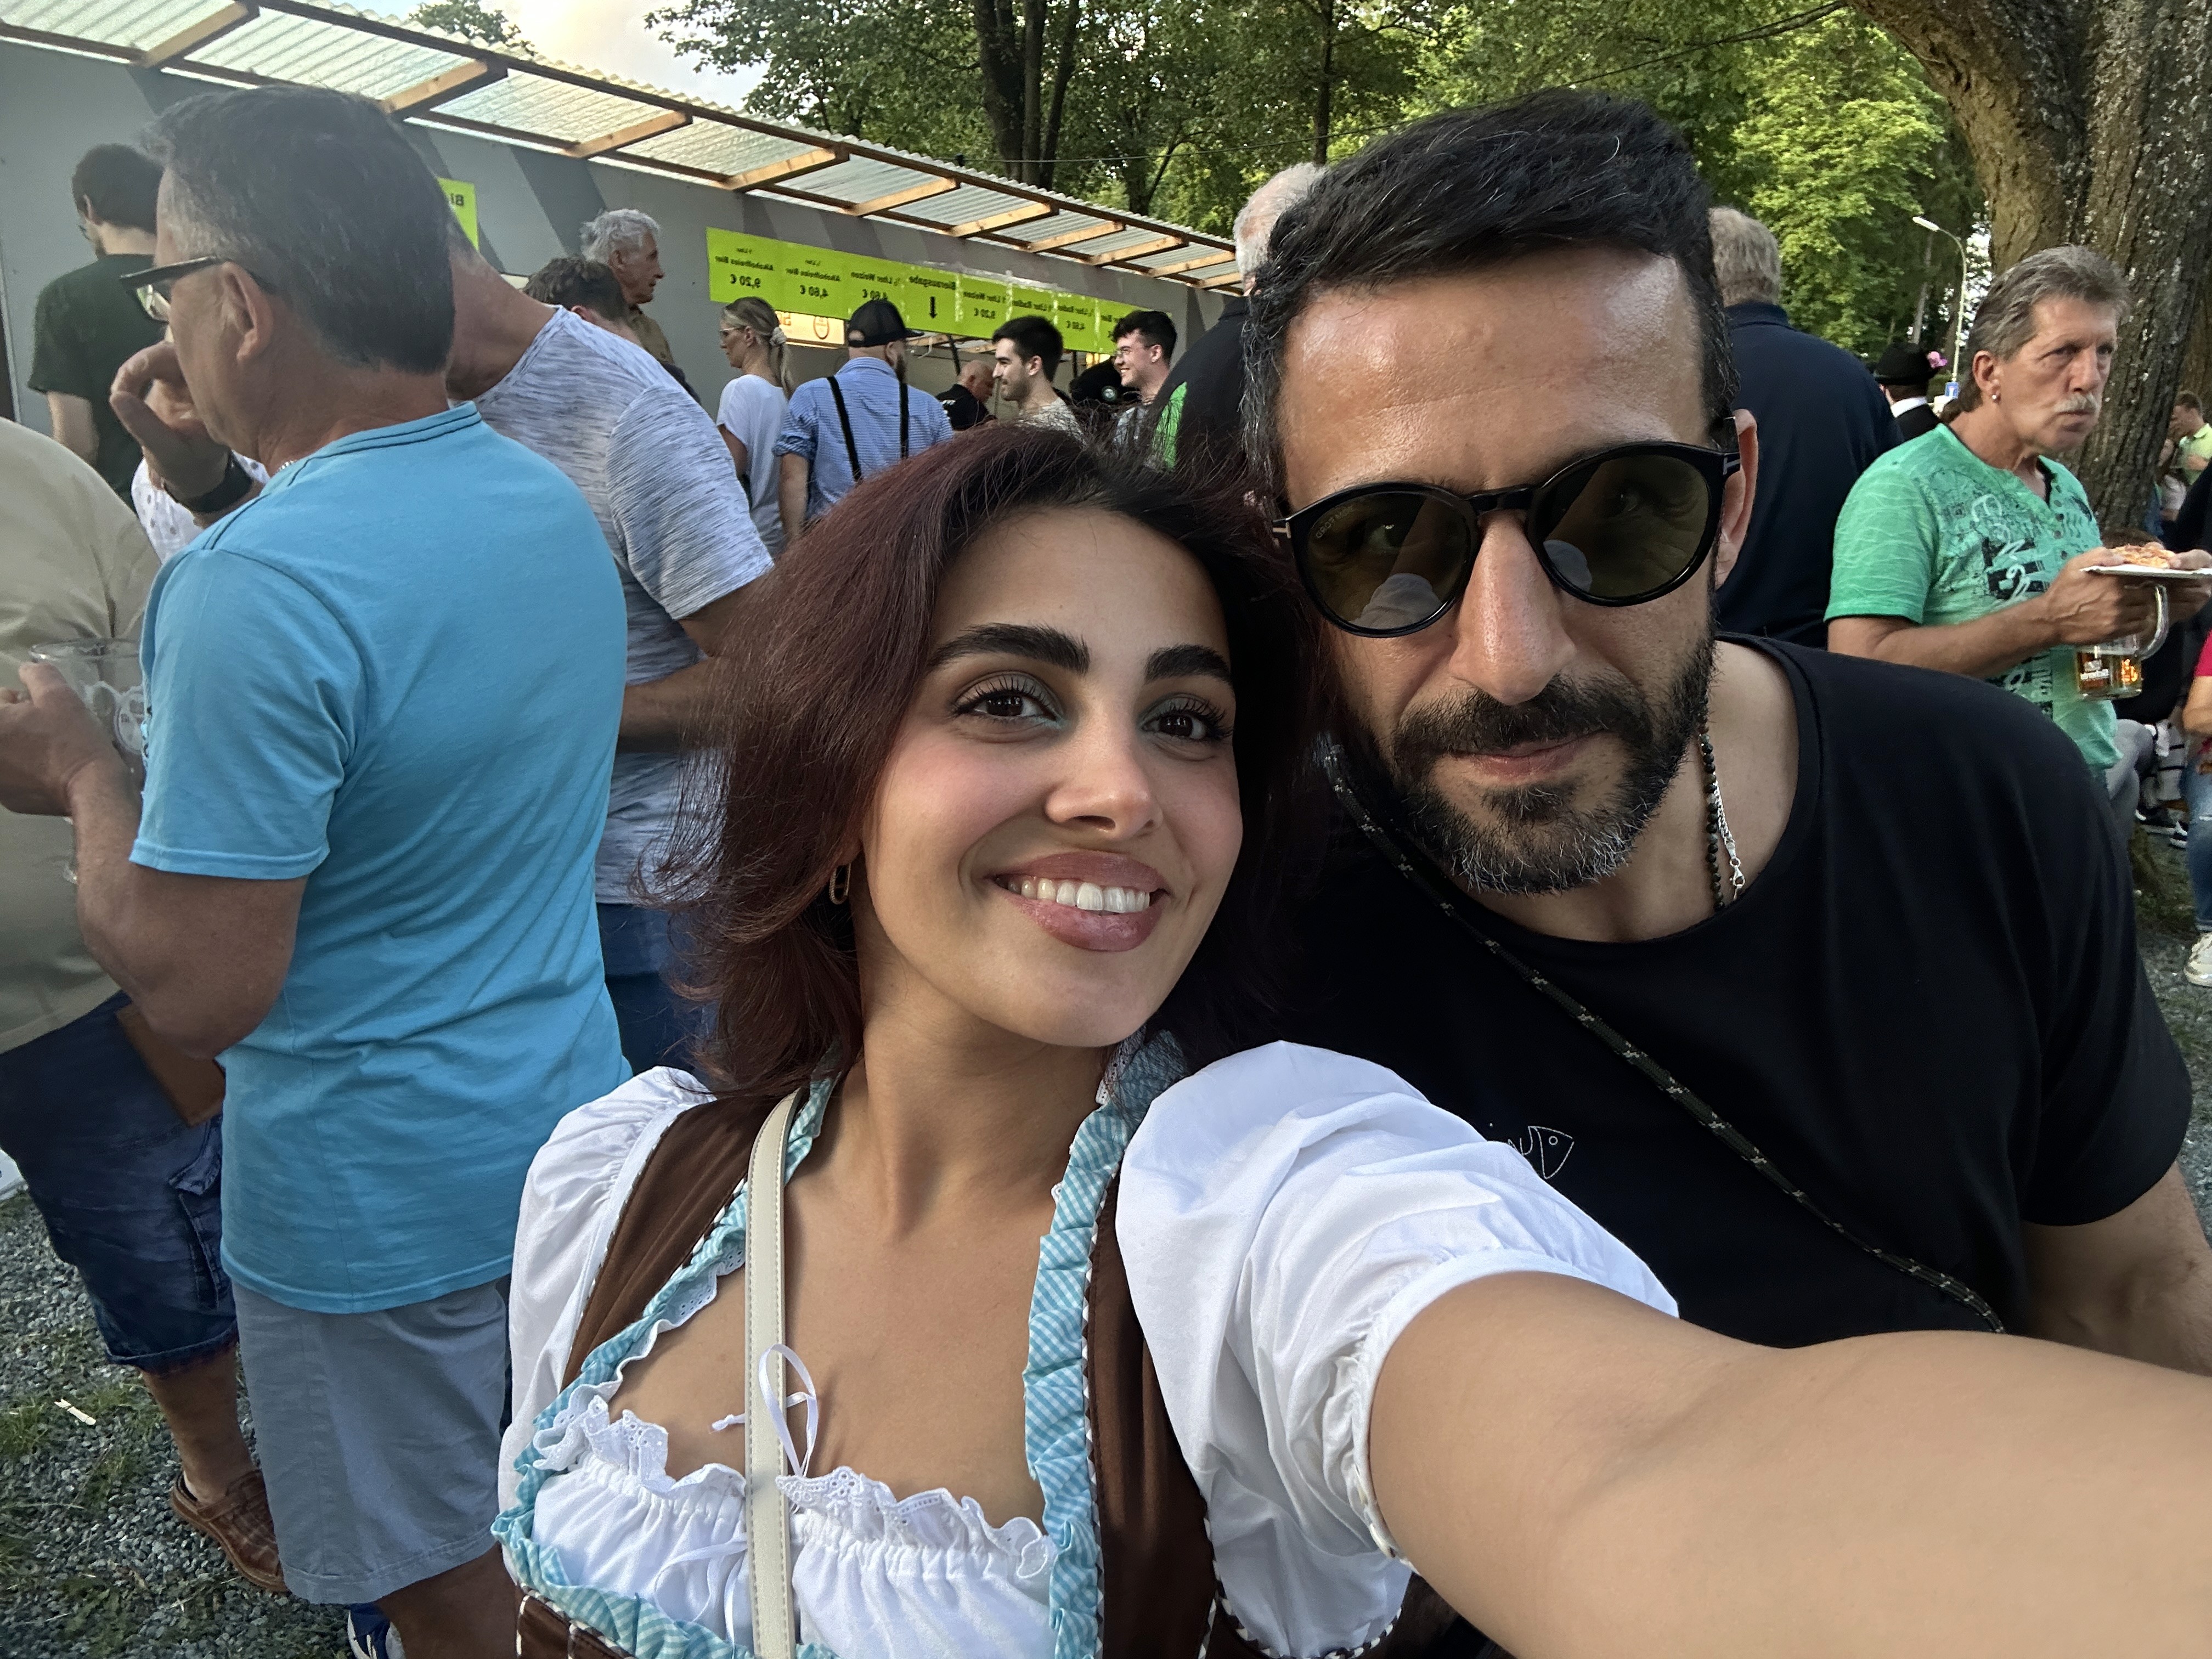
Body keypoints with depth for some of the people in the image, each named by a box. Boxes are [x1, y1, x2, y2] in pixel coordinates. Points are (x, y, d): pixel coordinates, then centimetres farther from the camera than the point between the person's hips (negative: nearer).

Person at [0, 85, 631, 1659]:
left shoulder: (259, 588, -26)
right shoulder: (554, 500, 0)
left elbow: (196, 989, -24)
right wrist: (219, 481, 11)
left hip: (376, 1209, -7)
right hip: (573, 1133, 8)